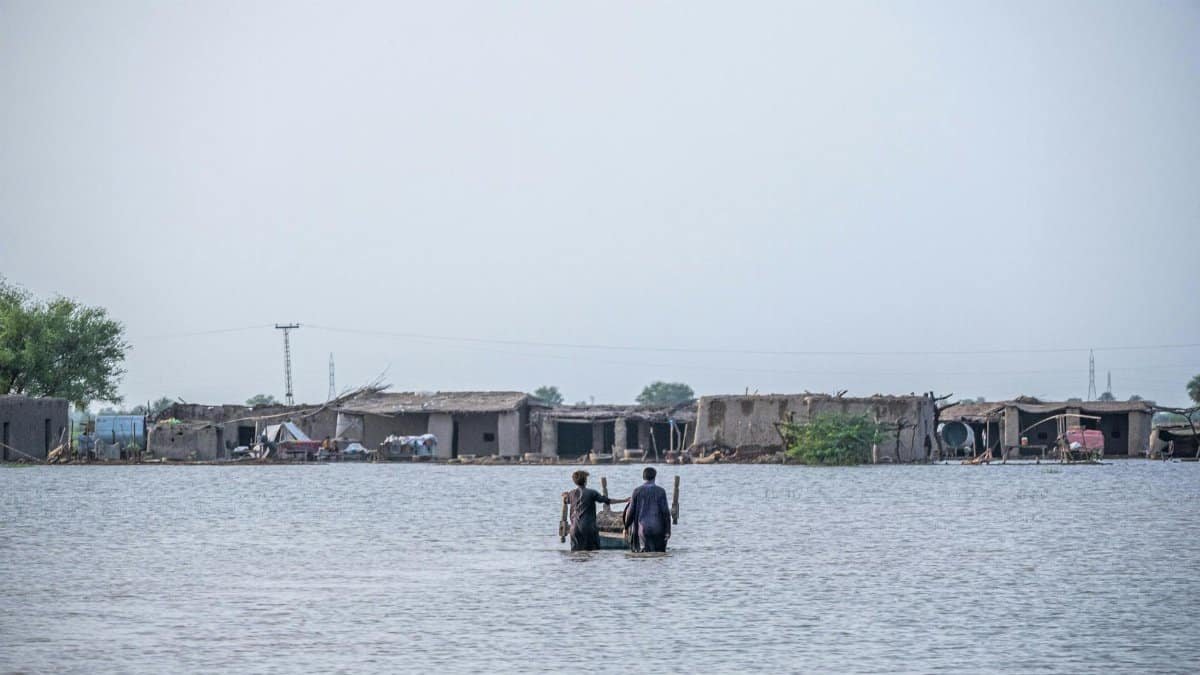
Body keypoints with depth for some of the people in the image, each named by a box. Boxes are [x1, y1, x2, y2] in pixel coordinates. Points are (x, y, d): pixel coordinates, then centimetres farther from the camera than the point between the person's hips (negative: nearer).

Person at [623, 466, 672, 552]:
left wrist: (626, 527, 13)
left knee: (645, 552, 0)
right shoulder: (660, 491, -3)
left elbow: (631, 511, 1)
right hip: (657, 528, 0)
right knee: (659, 553, 7)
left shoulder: (637, 491, -1)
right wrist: (668, 530, -2)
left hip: (642, 528, 0)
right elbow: (665, 511, -5)